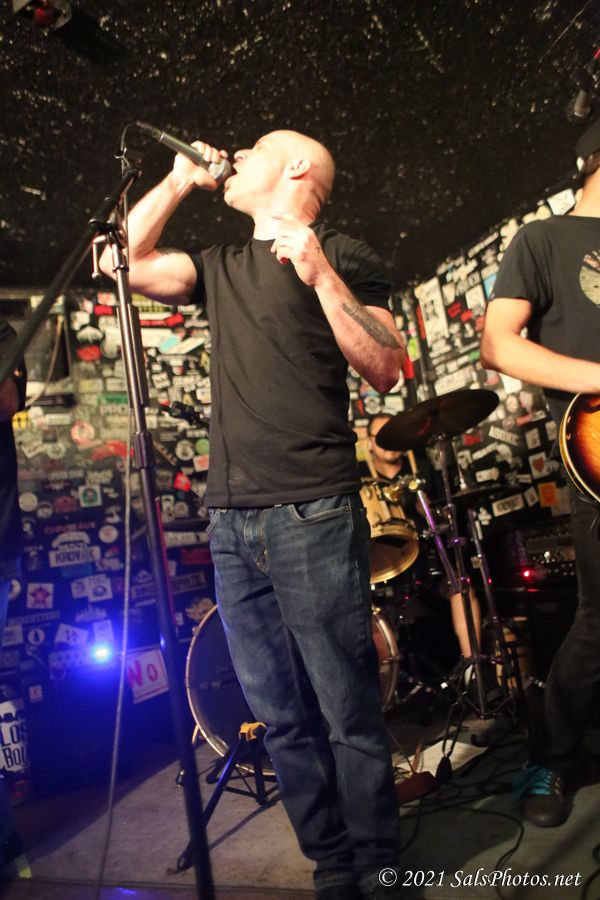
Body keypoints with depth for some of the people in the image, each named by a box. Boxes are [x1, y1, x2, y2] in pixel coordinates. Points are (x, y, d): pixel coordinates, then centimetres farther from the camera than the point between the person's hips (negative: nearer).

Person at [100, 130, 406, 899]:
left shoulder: (342, 255, 5)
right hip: (230, 520, 6)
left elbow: (385, 370, -5)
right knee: (281, 719, 11)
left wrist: (319, 275, -13)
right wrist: (179, 179, 19)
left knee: (348, 713, 1)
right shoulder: (219, 266, 22)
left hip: (312, 514, -5)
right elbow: (123, 262, 15)